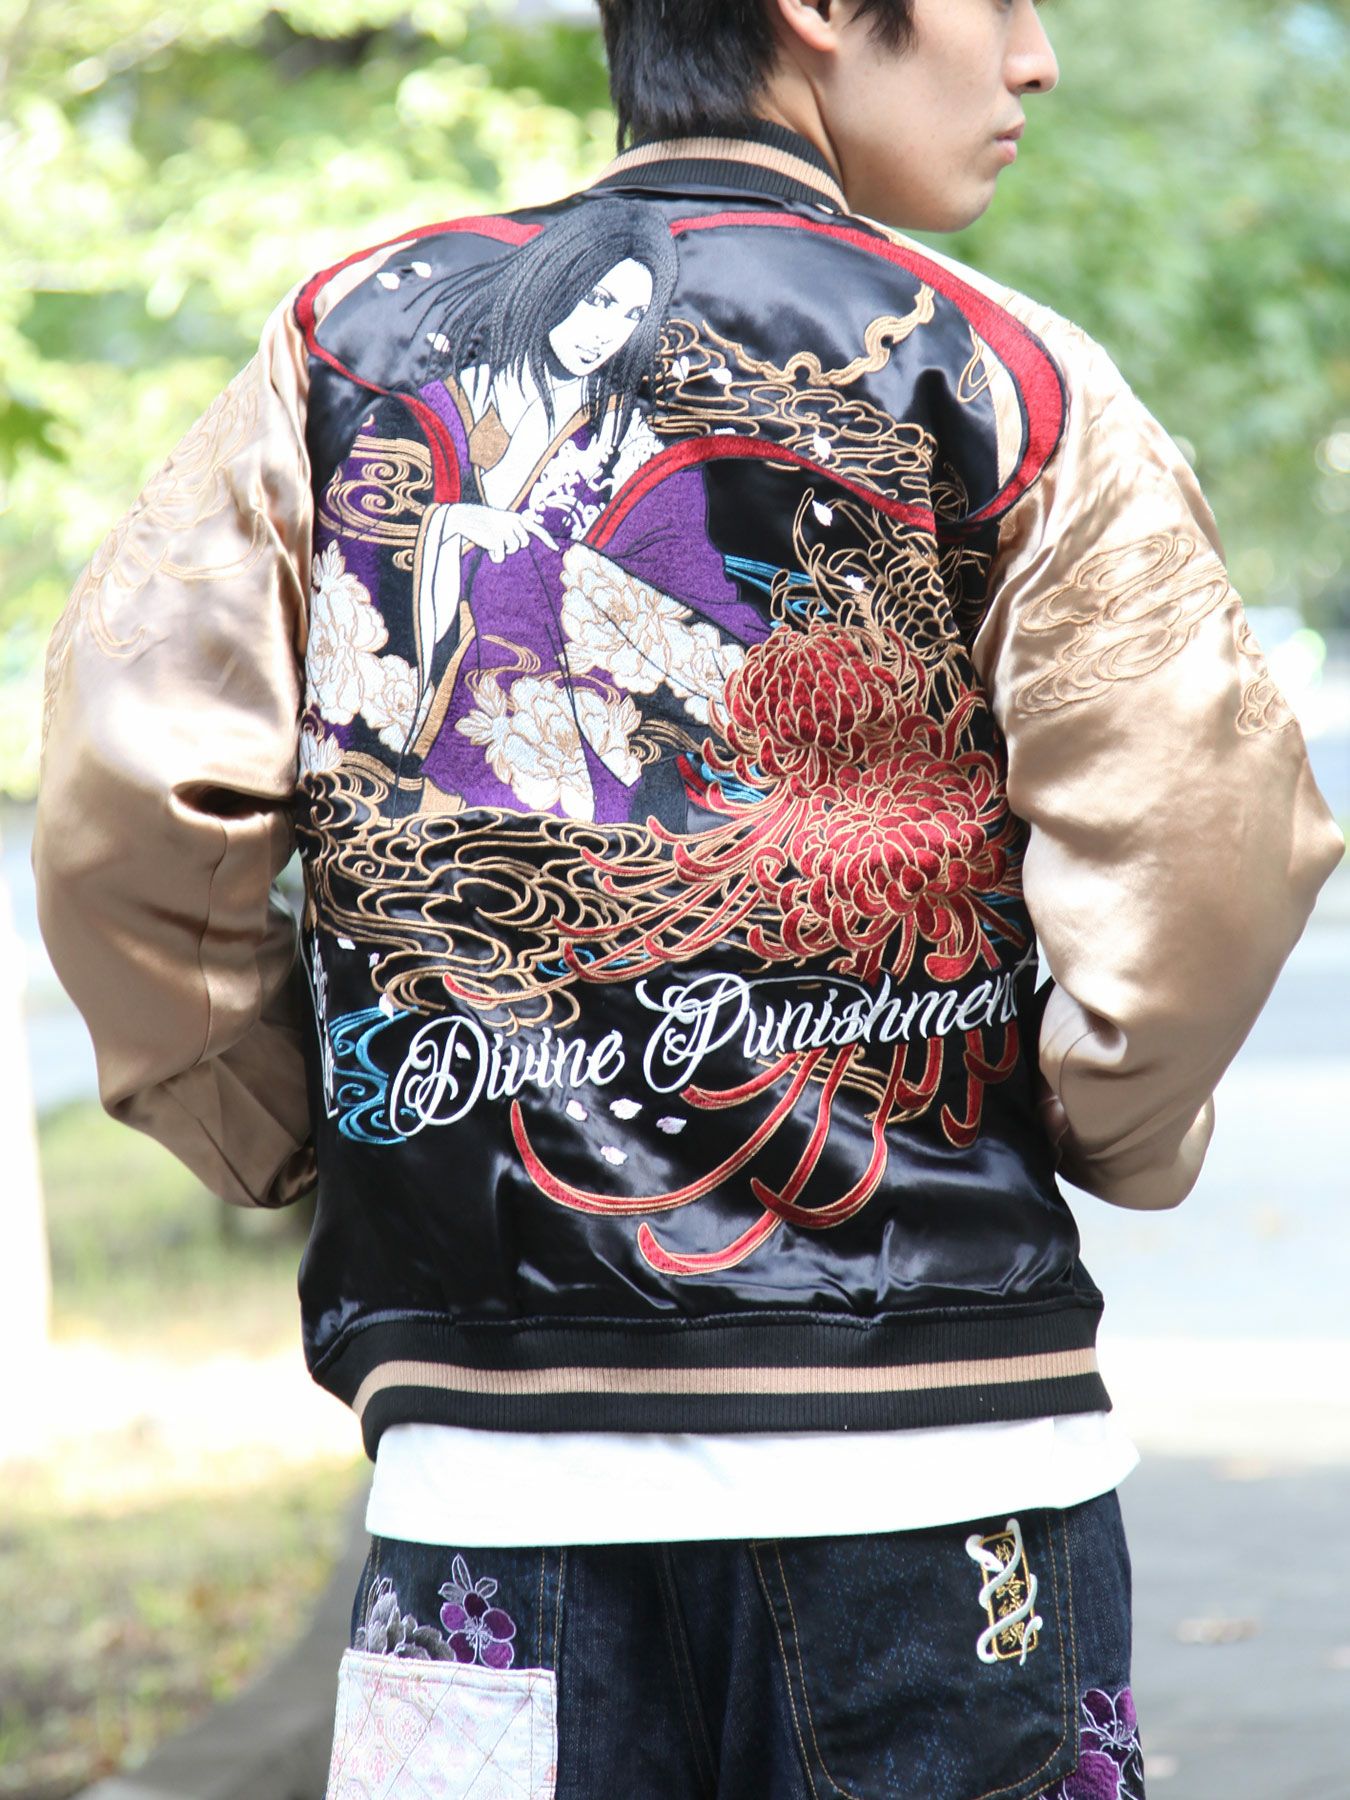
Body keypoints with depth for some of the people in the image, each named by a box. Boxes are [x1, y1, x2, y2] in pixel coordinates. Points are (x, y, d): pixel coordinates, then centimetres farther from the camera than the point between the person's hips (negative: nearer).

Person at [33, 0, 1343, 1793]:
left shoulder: (353, 339, 7)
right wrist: (1115, 1129, 6)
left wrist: (284, 1134, 10)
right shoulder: (996, 378, -2)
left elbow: (126, 798, -2)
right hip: (934, 1425, -2)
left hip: (488, 1433, 2)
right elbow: (1201, 844, -12)